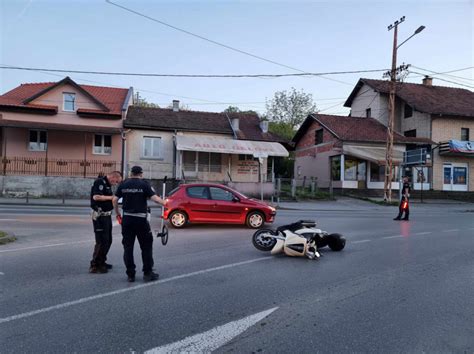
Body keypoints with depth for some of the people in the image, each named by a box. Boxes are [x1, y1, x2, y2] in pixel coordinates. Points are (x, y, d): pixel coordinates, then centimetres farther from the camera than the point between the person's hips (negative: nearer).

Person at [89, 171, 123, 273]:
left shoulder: (107, 184, 15)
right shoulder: (99, 182, -14)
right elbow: (96, 197, -27)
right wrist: (111, 197, -19)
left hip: (106, 216, 10)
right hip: (100, 216, -10)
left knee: (108, 241, 16)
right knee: (102, 241, -8)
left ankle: (101, 262, 28)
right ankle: (94, 266, 0)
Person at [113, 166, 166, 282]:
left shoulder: (123, 184, 6)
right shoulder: (144, 184, -5)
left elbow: (115, 200, 5)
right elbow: (154, 198, -14)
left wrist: (118, 214, 16)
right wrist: (165, 203, -1)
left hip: (127, 219, 4)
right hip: (141, 220, -3)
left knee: (128, 247, 10)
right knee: (146, 246, 8)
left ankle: (130, 274, 13)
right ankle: (148, 273, 11)